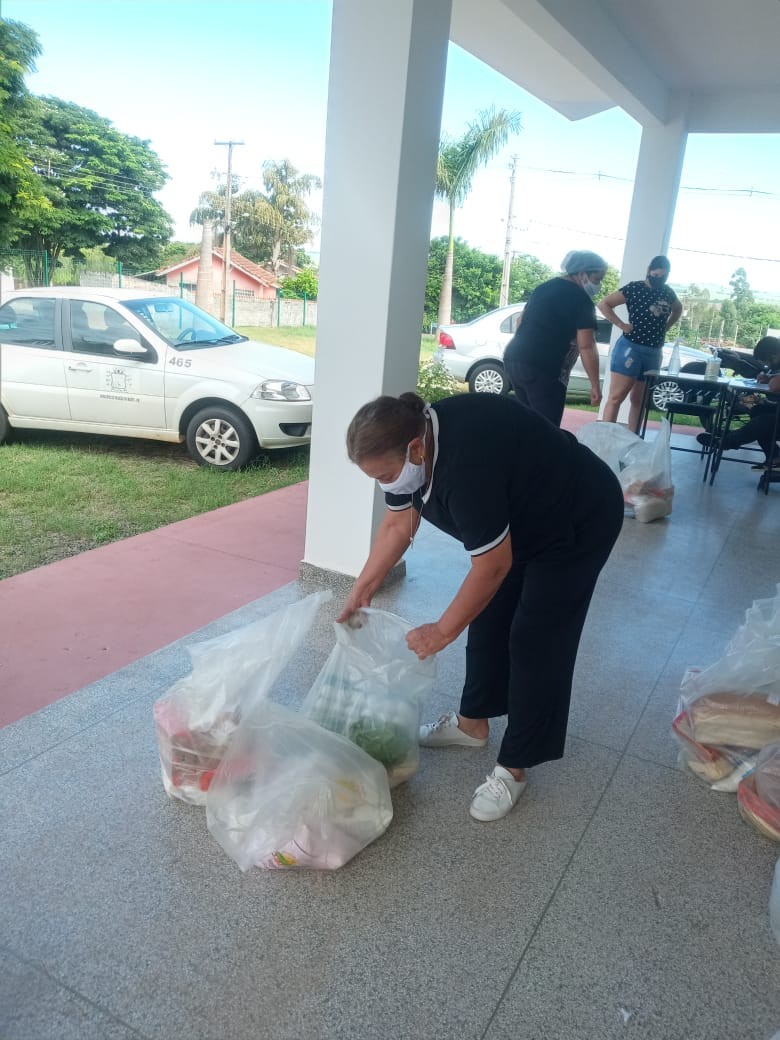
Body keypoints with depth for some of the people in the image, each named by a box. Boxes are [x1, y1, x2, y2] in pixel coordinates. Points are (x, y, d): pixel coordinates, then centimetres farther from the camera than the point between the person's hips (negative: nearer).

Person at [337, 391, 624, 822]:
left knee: (535, 641, -6)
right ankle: (473, 722, 30)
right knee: (489, 618, 12)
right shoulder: (409, 439, -14)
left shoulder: (465, 464, -40)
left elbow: (493, 566, -30)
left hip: (578, 522, -8)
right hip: (519, 517, 9)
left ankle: (514, 768, 7)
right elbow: (397, 525, -1)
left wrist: (442, 631, -21)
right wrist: (363, 587, -4)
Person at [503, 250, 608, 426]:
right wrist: (595, 385, -6)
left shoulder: (544, 287, 20)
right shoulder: (581, 299, -5)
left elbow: (522, 322, 28)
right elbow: (586, 346, -10)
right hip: (543, 369, -9)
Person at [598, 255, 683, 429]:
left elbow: (678, 309, 31)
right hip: (630, 348, -6)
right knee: (616, 397, -10)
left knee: (639, 400, 10)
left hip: (654, 353, 6)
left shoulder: (668, 293, 10)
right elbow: (603, 304, -7)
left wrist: (666, 327, 14)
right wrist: (622, 325, -12)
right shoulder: (634, 288, -6)